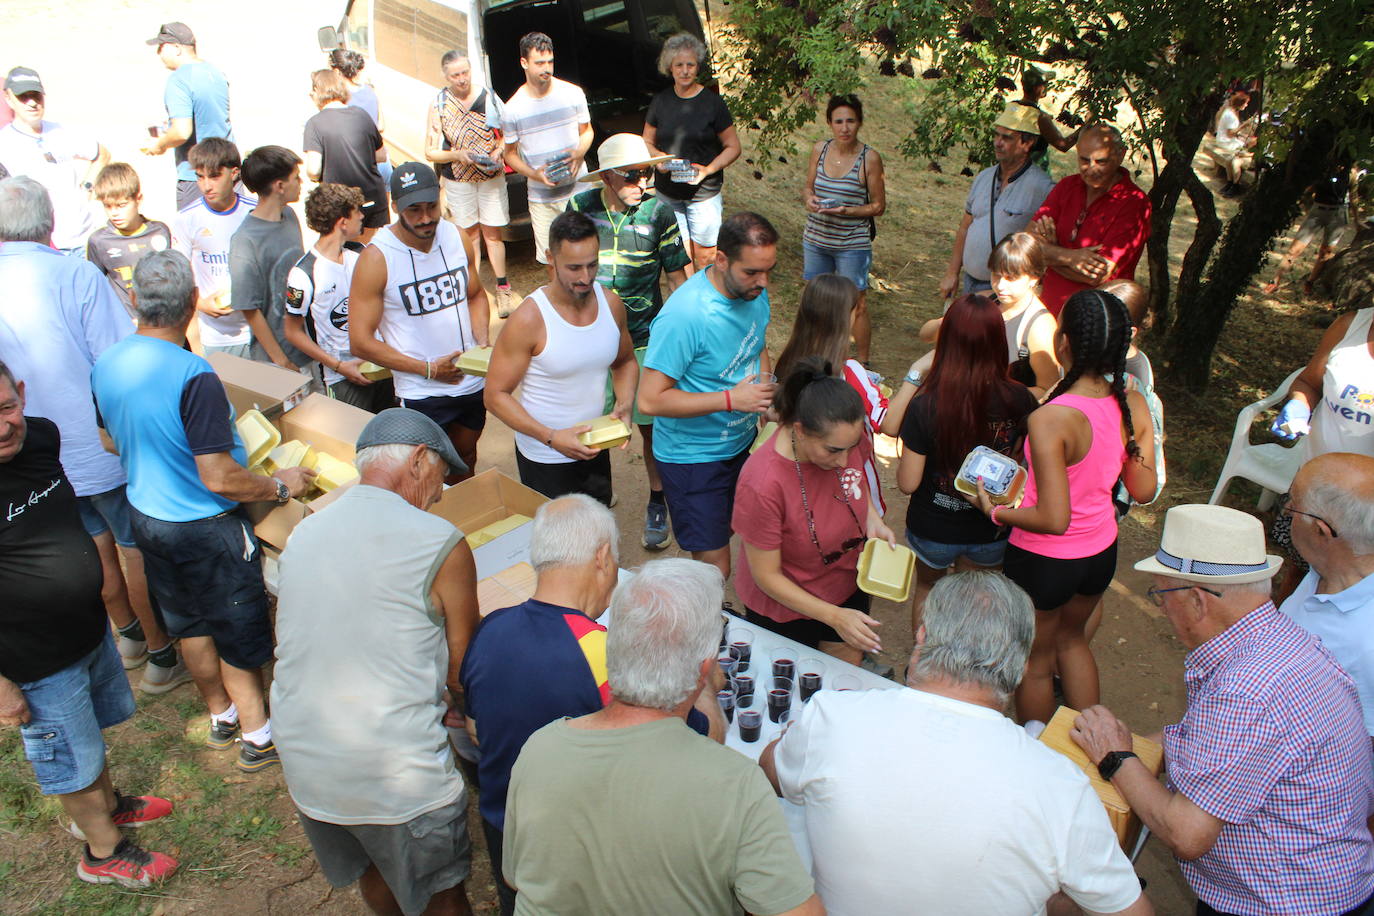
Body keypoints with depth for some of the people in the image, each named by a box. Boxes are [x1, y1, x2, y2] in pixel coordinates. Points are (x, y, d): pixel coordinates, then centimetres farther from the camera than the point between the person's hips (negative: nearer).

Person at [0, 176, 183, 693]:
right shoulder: (75, 276, -19)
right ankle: (161, 657, 22)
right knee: (138, 552, 10)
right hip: (103, 449, -5)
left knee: (97, 550, 23)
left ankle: (127, 634, 41)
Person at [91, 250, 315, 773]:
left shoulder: (105, 366, -5)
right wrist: (279, 486, -13)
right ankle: (256, 737, 24)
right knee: (239, 629, 10)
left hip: (147, 516, 7)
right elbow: (219, 478, -29)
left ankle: (220, 716, 40)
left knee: (189, 623, 22)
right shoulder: (193, 377, -29)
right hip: (206, 528, -7)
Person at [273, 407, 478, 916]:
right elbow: (462, 674, -6)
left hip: (302, 764, 6)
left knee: (372, 874, 30)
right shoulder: (439, 544, -15)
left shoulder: (302, 535, 3)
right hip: (398, 776, -6)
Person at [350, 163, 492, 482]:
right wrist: (428, 369, -18)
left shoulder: (456, 237, -3)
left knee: (466, 460, 24)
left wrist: (482, 341, -6)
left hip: (473, 381, 5)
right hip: (422, 394, -5)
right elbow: (361, 343, -16)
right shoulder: (376, 258, -18)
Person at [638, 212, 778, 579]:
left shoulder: (754, 290, -5)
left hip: (742, 443, 7)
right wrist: (731, 399, -29)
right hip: (692, 457, -7)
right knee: (714, 569, -1)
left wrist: (766, 386, -6)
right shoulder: (683, 316, -30)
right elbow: (650, 400, -28)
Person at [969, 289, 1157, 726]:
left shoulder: (1049, 419, -32)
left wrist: (995, 511, -15)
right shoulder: (1134, 405, -13)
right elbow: (1144, 490, -2)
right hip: (1102, 552, 6)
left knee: (1035, 658, 21)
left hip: (1043, 559, -6)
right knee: (1071, 637, 34)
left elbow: (1054, 519, -30)